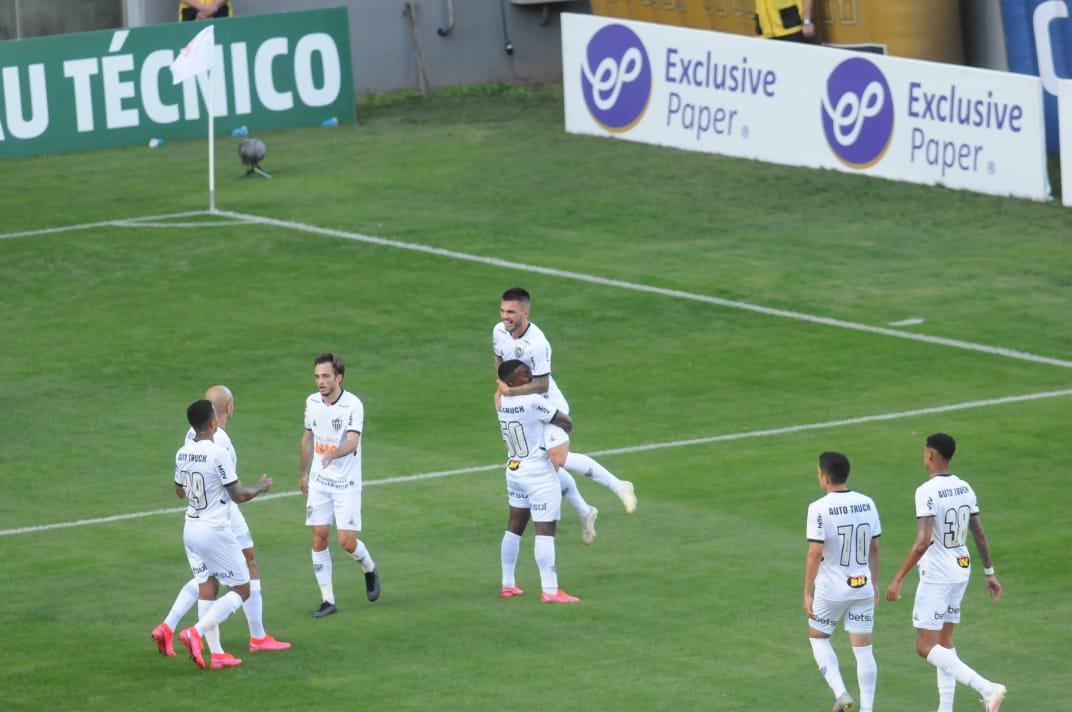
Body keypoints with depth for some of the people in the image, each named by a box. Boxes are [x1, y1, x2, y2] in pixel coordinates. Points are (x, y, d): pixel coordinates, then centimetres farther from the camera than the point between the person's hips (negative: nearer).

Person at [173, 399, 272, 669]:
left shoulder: (182, 454, 3)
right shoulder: (218, 454, -19)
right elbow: (237, 495, -13)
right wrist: (261, 488, 5)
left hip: (191, 529, 7)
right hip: (214, 532, -7)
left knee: (207, 588, 14)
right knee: (241, 590, 2)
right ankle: (196, 632, -13)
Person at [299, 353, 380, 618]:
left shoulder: (353, 405, -16)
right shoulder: (312, 402, 2)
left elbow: (352, 443, -27)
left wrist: (333, 454, -47)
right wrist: (303, 473, 24)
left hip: (347, 484, -5)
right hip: (319, 483, 5)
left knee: (347, 541, -8)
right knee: (319, 538, -2)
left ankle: (370, 570, 26)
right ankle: (327, 600, 5)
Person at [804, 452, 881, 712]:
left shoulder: (819, 509, -15)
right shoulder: (867, 504, 1)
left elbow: (815, 553, -17)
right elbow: (874, 548, 9)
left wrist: (807, 593, -11)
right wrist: (874, 584, 19)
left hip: (831, 590, -4)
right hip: (863, 587, 4)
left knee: (817, 637, 18)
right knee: (863, 649, 7)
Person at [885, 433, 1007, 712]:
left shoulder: (927, 492, -18)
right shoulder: (965, 488, 6)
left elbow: (924, 540, -25)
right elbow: (979, 534, 10)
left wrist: (898, 579, -22)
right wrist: (989, 572, 20)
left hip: (936, 574, -8)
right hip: (962, 571, 8)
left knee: (925, 647, -5)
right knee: (944, 642, 17)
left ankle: (986, 688, -19)